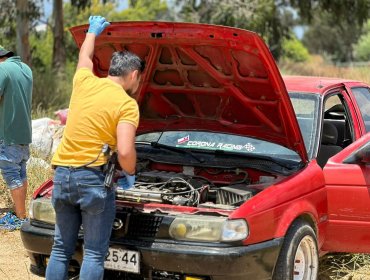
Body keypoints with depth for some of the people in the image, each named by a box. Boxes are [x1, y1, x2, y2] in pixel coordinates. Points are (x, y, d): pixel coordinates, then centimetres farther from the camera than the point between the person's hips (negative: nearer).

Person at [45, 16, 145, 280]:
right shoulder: (127, 104, -9)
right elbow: (125, 151, -20)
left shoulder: (85, 81, 8)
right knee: (94, 253, 0)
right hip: (94, 178, -6)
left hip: (62, 174, 6)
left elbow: (85, 57, 32)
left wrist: (93, 31, 50)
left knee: (61, 248, 13)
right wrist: (130, 173, 0)